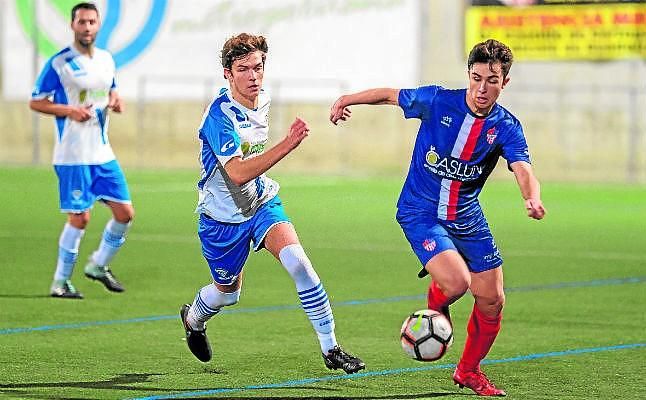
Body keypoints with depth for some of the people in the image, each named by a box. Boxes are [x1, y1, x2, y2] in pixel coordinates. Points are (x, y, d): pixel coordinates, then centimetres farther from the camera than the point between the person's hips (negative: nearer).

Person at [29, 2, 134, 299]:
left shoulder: (106, 60, 10)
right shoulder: (59, 63, -9)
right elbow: (35, 102, -6)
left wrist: (115, 101, 2)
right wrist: (70, 111, -20)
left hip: (103, 152, 7)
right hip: (73, 155, -7)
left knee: (125, 213, 4)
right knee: (80, 218, -7)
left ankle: (98, 265, 25)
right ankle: (60, 283, 6)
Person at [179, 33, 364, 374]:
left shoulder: (262, 100, -3)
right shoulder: (219, 115, -27)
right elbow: (238, 173, -38)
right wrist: (287, 145, -44)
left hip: (262, 202, 4)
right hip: (224, 215, -4)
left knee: (298, 263, -20)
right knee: (228, 292, 15)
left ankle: (330, 349, -16)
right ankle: (193, 320, 51)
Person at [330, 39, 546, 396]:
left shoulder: (506, 128, -11)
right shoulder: (438, 101, -15)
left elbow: (523, 171, -26)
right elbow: (391, 95, 3)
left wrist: (533, 199, -47)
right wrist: (348, 99, 0)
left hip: (467, 217, 4)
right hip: (420, 214, -4)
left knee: (492, 301, 4)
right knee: (456, 282, -26)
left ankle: (469, 371, 30)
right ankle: (436, 304, 13)